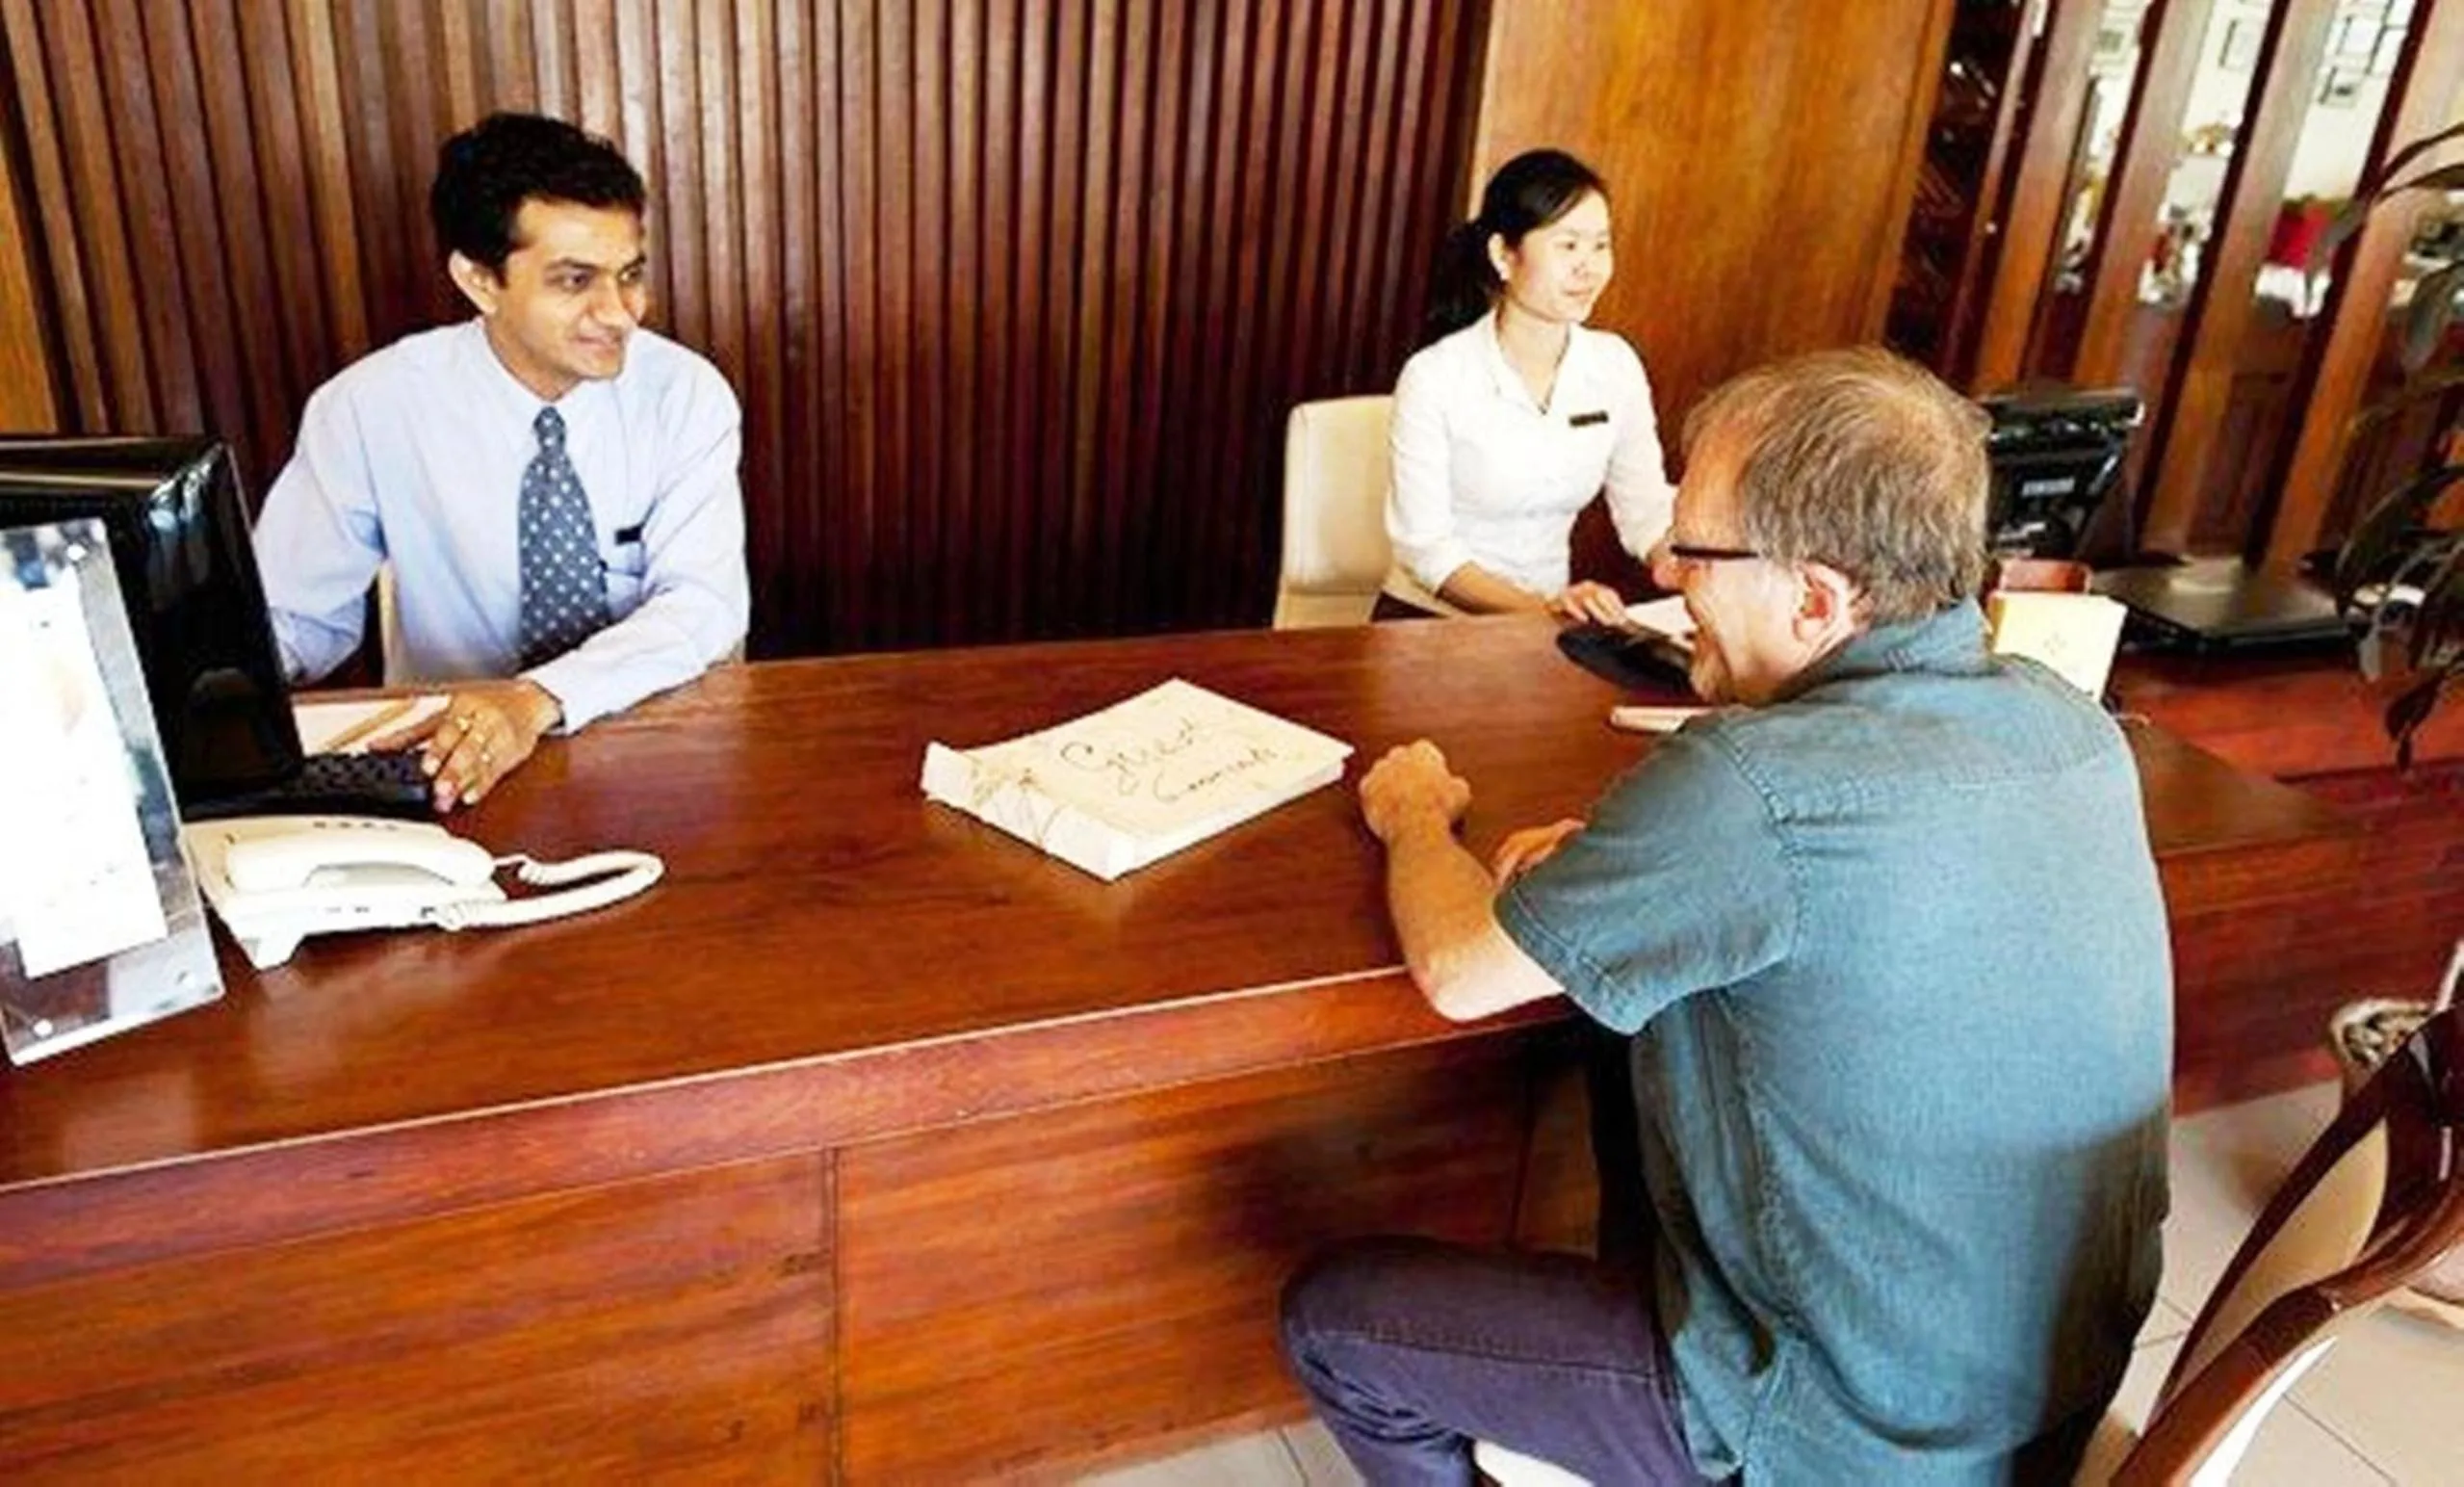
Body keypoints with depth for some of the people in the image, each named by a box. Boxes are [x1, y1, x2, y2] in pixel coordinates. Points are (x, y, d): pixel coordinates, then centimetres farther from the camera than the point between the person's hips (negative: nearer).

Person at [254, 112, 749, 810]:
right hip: (448, 758, 0)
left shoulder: (685, 393, -7)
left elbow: (703, 603, -16)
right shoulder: (368, 408, -6)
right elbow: (291, 618, 0)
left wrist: (537, 700, -31)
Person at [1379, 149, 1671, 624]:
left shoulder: (1615, 365, 1)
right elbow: (1425, 549, -15)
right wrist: (1542, 606, -28)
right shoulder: (1434, 378, -13)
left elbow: (1647, 512, 3)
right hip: (1428, 620, -4)